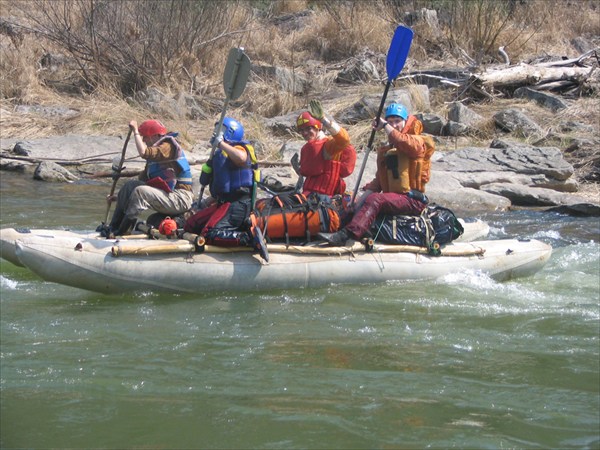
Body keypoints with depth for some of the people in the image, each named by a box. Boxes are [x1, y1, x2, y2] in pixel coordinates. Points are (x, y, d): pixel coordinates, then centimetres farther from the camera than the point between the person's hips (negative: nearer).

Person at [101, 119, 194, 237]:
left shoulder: (168, 146, -10)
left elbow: (143, 152, -27)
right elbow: (142, 181, 19)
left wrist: (135, 131, -14)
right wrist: (120, 197, 15)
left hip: (181, 199, -9)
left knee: (140, 191, -27)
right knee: (130, 185, 1)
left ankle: (120, 232, -24)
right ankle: (113, 227, -6)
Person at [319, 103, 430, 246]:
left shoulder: (417, 142, 2)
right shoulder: (385, 151, 23)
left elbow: (403, 142, -24)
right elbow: (379, 179, 18)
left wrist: (385, 126, -16)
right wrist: (363, 197, 1)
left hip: (412, 201, -8)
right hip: (393, 199, 8)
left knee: (374, 199, -29)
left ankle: (345, 234, -44)